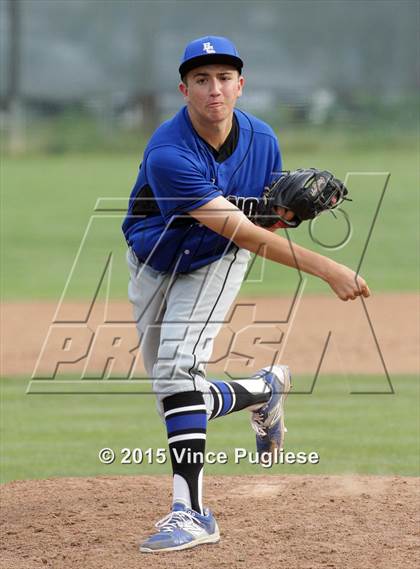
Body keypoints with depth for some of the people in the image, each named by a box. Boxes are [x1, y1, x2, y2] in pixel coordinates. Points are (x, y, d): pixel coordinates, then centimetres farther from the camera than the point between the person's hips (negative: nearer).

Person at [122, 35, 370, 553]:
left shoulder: (262, 140, -15)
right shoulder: (168, 155, -32)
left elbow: (263, 222, 1)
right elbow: (239, 230, -36)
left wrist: (290, 209, -25)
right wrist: (326, 268, -40)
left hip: (214, 265, 0)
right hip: (154, 267, 0)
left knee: (177, 371, -22)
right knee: (173, 391, 6)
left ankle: (189, 511, -26)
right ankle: (262, 391, 35)